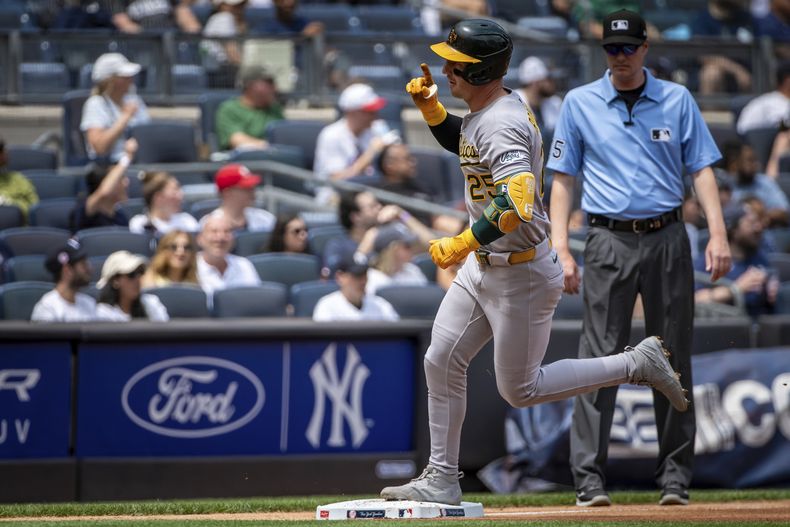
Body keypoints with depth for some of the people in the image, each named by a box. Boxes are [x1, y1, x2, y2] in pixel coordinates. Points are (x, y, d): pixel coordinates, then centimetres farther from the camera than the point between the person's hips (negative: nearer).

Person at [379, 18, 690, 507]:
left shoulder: (502, 125, -26)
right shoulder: (490, 110, 4)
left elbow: (517, 202, -40)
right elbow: (460, 140, 27)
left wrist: (462, 244, -33)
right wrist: (429, 105, 9)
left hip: (522, 274, -10)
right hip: (485, 265, 10)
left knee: (520, 390, 2)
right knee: (441, 362, 9)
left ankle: (637, 363, 10)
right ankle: (441, 481, 18)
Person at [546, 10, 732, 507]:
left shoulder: (677, 99, 7)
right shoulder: (580, 103, 6)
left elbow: (702, 168, 6)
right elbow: (563, 179, 6)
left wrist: (718, 233, -6)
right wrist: (561, 249, -3)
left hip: (668, 240, 1)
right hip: (610, 241, -1)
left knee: (674, 358, 4)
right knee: (600, 358, -7)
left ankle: (675, 475, 10)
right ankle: (590, 478, -7)